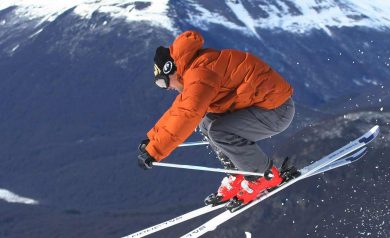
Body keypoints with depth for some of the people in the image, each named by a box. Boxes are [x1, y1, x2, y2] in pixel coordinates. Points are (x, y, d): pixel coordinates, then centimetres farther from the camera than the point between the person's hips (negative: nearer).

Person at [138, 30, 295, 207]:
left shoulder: (199, 73, -21)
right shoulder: (195, 70, 12)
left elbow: (186, 116, -28)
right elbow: (179, 108, 22)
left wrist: (154, 152, -26)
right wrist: (152, 138, 20)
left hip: (277, 109, -10)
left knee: (218, 131, -22)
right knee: (206, 122, 10)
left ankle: (267, 175, -5)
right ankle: (238, 175, 10)